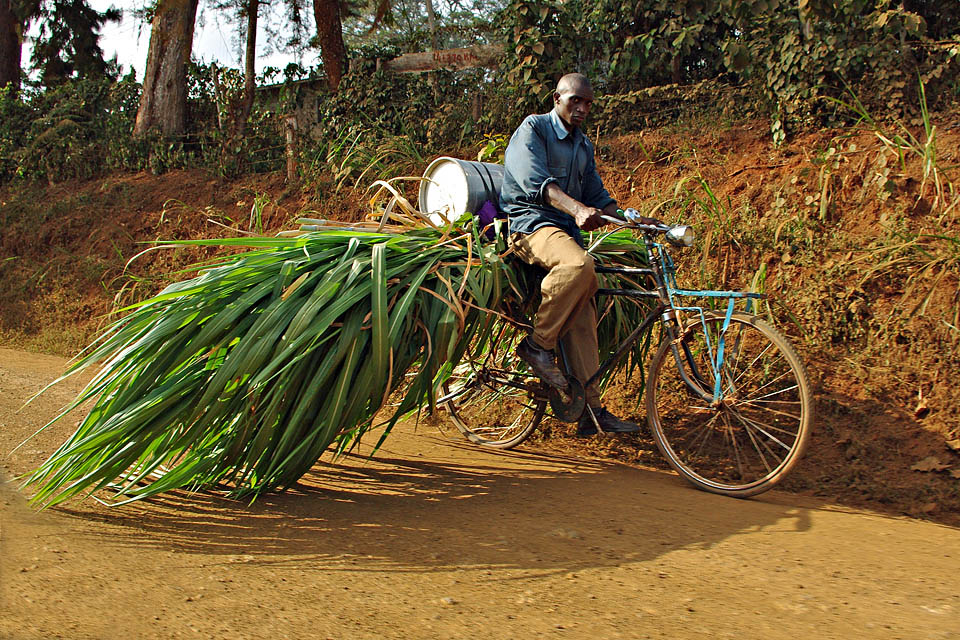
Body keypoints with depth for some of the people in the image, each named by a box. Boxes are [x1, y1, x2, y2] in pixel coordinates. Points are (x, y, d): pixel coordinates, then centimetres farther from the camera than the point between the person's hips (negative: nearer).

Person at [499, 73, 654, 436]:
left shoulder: (583, 146, 22)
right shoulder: (533, 129, -1)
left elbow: (598, 197, 22)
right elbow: (535, 181, -19)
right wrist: (577, 208, -36)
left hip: (567, 231, 7)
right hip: (530, 224, -7)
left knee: (584, 320, -6)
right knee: (579, 265, -37)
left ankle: (592, 410, -3)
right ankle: (537, 344, -20)